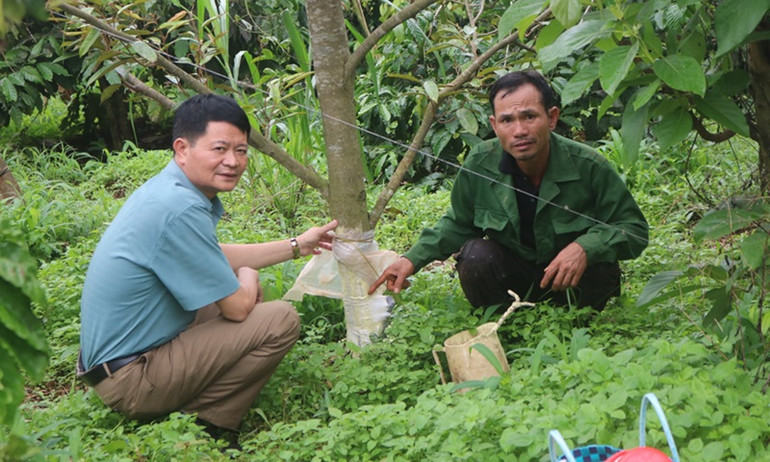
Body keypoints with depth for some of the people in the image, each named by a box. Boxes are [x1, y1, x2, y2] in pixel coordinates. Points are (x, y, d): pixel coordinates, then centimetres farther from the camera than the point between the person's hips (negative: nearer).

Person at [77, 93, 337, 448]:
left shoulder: (168, 189, 5)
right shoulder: (180, 209, -25)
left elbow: (216, 258, 24)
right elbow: (237, 308, -18)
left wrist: (296, 246, 25)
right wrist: (247, 278, 5)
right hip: (130, 378, -10)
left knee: (246, 289, 24)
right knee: (281, 320, -13)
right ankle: (207, 425, -1)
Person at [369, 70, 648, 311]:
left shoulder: (588, 166, -22)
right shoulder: (480, 164, -15)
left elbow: (634, 229, -13)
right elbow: (457, 224, 4)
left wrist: (585, 247, -33)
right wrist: (414, 259, -10)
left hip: (571, 277, -1)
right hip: (515, 272, 1)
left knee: (600, 272, -32)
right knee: (476, 256, -28)